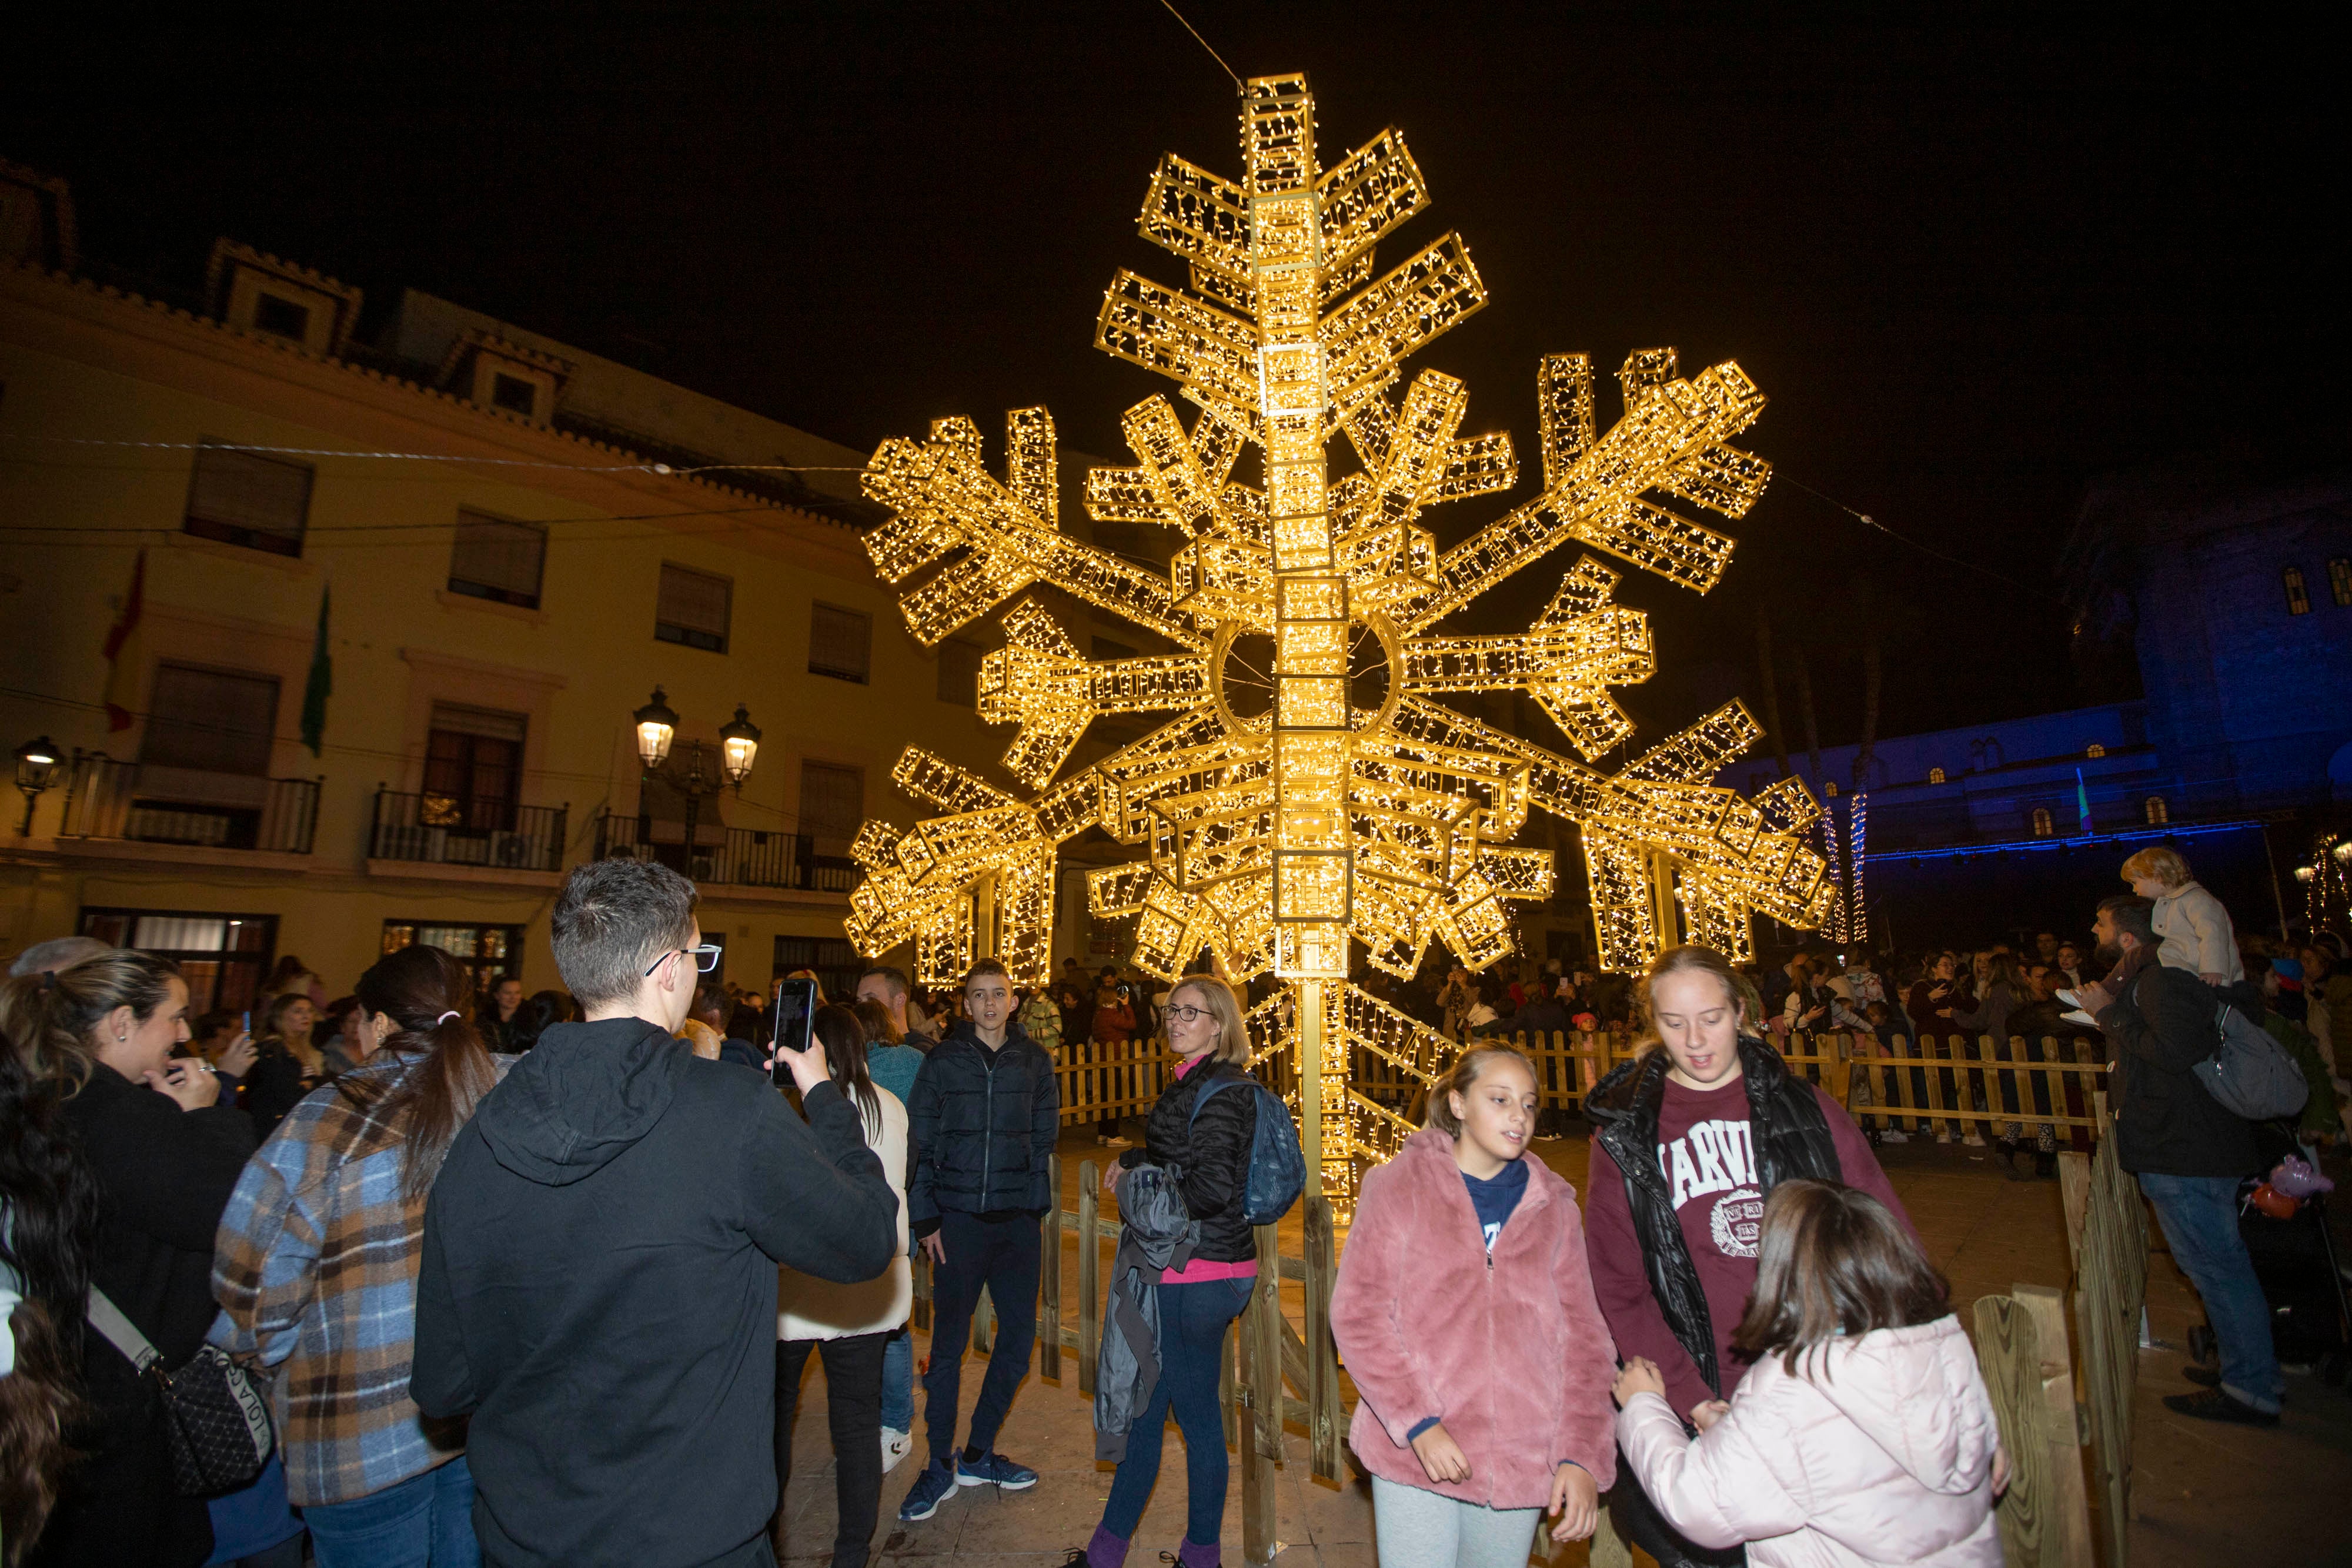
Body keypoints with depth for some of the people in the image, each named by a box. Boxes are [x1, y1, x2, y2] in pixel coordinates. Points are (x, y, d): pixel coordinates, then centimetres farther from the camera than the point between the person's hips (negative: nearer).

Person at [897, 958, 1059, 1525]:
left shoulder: (1035, 1062, 4)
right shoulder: (943, 1061, -1)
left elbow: (1044, 1140, 10)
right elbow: (919, 1144, 1)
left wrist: (1035, 1205, 3)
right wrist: (924, 1218, -3)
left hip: (1016, 1222, 3)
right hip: (958, 1219, -2)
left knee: (1019, 1337, 8)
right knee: (949, 1343, 3)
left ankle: (978, 1455, 27)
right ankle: (941, 1465, 20)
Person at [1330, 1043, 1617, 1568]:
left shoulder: (1552, 1205, 7)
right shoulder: (1398, 1185, -3)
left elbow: (1584, 1335, 6)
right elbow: (1357, 1314, -6)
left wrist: (1582, 1456, -4)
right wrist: (1417, 1421, -14)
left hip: (1522, 1461, 3)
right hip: (1415, 1455, -3)